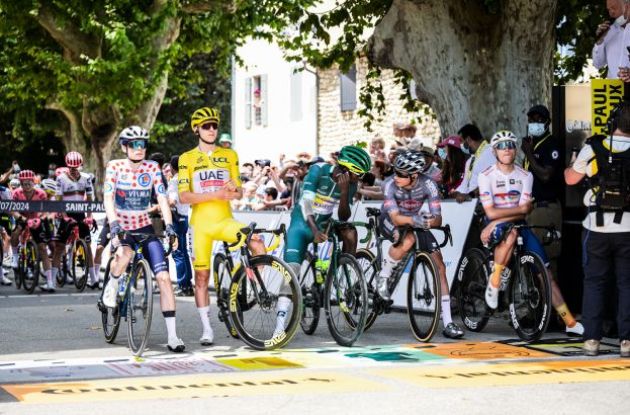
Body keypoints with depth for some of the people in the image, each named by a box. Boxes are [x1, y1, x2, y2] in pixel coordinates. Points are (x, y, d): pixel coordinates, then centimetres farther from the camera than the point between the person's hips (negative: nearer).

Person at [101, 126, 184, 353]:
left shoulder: (152, 168, -1)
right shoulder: (115, 166, -7)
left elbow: (162, 199, -6)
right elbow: (108, 198, -17)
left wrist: (170, 227, -20)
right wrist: (114, 225, -33)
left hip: (144, 227, 2)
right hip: (121, 227, -2)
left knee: (164, 277, -12)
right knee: (125, 254, -38)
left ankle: (172, 336, -9)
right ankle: (112, 285, -3)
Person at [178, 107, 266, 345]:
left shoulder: (229, 156, 11)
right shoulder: (187, 159, 3)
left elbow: (239, 193, 10)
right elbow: (184, 196, -6)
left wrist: (233, 190, -14)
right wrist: (213, 194, -19)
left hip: (225, 220, 1)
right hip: (201, 224, -1)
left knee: (256, 242, -27)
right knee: (201, 276, 3)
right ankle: (206, 328, 12)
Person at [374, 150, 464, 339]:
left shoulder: (428, 184, -24)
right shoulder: (390, 184, -29)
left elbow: (438, 219, -25)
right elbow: (395, 217, -34)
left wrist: (428, 222, -48)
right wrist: (413, 219, -54)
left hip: (416, 222, 3)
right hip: (389, 221, -3)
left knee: (439, 264, -9)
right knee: (408, 240, -39)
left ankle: (447, 323, -4)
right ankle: (383, 276, -10)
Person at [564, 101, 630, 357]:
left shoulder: (592, 149, -5)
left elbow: (571, 179, 10)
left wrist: (571, 163, 31)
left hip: (596, 228, 1)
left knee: (594, 283, 9)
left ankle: (591, 339, 6)